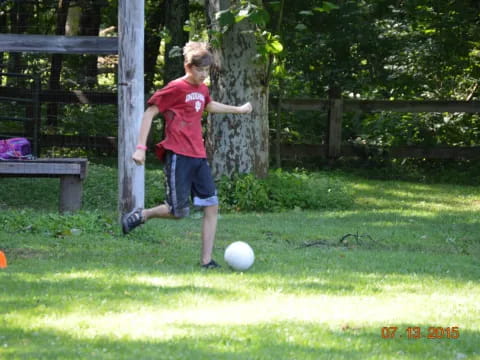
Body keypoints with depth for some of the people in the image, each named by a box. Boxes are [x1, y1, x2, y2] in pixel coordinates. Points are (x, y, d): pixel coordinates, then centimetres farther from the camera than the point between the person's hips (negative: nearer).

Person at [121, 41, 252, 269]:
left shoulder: (202, 90, 15)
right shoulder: (175, 89, -8)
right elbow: (149, 113, -7)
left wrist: (238, 110, 49)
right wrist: (141, 147, -14)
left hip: (198, 156, 7)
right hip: (178, 156, -7)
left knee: (212, 206, -3)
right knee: (179, 211, -8)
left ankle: (206, 260, -2)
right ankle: (141, 215, 18)